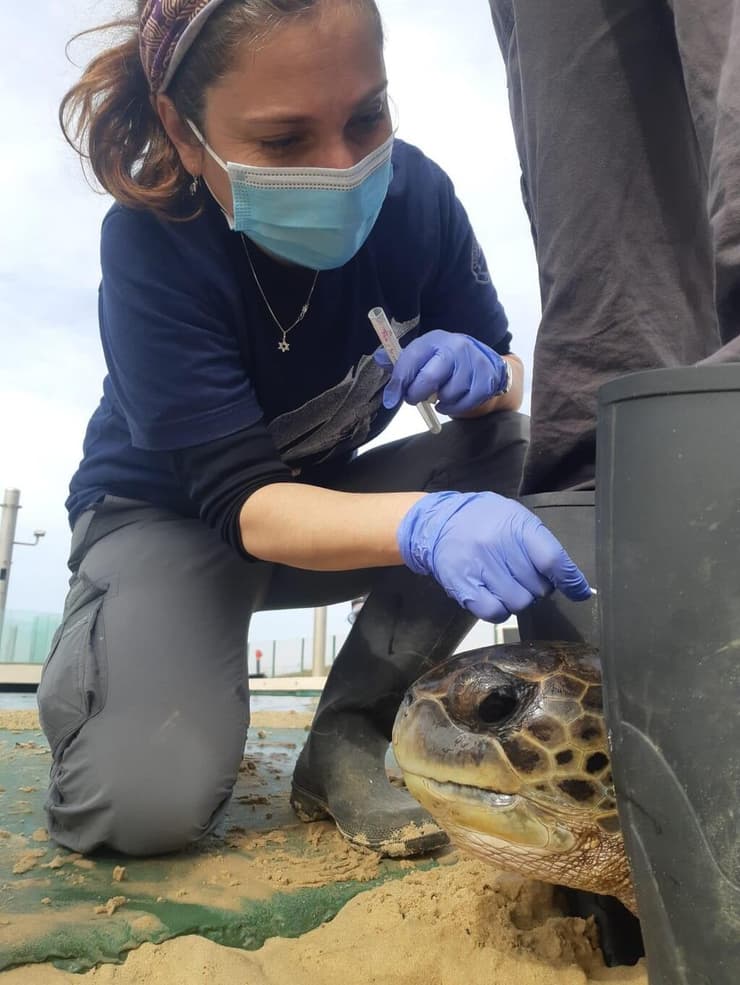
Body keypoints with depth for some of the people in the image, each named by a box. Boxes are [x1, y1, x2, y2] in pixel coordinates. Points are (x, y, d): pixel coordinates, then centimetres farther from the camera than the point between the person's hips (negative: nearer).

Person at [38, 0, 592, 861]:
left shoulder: (413, 192, -14)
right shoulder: (151, 244, -26)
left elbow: (506, 368, -5)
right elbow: (244, 499, -32)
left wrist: (483, 375, -31)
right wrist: (423, 524, -51)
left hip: (322, 500, 5)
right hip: (167, 512, -4)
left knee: (508, 451, -21)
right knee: (148, 799, -27)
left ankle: (348, 737, -10)